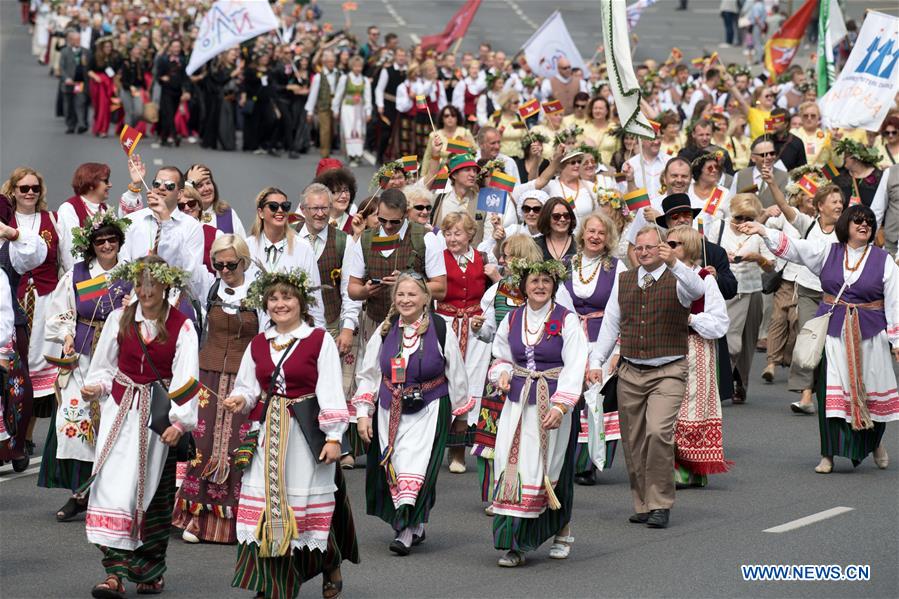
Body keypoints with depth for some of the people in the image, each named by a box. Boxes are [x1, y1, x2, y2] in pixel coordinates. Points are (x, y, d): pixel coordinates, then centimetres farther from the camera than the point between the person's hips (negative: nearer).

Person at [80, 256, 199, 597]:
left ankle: (150, 571, 21)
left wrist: (179, 421, -17)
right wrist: (95, 387, -8)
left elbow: (186, 378, -9)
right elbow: (104, 364, 12)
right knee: (113, 484, -12)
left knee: (155, 492, 7)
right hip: (120, 410, 1)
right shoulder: (119, 319, 3)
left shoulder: (181, 327, -4)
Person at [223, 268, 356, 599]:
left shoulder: (320, 340, -3)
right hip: (267, 434, 4)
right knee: (266, 505, 0)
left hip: (306, 433, -4)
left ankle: (331, 566, 26)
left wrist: (333, 437, -12)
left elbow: (331, 393, -7)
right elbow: (248, 387, 18)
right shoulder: (257, 344, 12)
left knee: (308, 505, 0)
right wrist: (240, 400, -6)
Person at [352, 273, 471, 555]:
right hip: (389, 412, 4)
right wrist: (363, 414, 5)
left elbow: (456, 376, 5)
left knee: (416, 466, -15)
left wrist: (459, 411, 9)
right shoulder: (384, 331, 4)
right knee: (393, 469, 2)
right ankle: (415, 527, 14)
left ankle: (408, 530, -16)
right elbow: (368, 376, 11)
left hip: (429, 410, -4)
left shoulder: (441, 330, -4)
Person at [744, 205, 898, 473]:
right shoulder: (828, 252, 6)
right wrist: (763, 231, -15)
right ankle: (829, 454, 1)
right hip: (833, 332, 1)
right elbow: (794, 247, -1)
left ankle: (875, 443, 32)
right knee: (831, 391, -5)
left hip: (869, 334, -1)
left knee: (871, 390, 5)